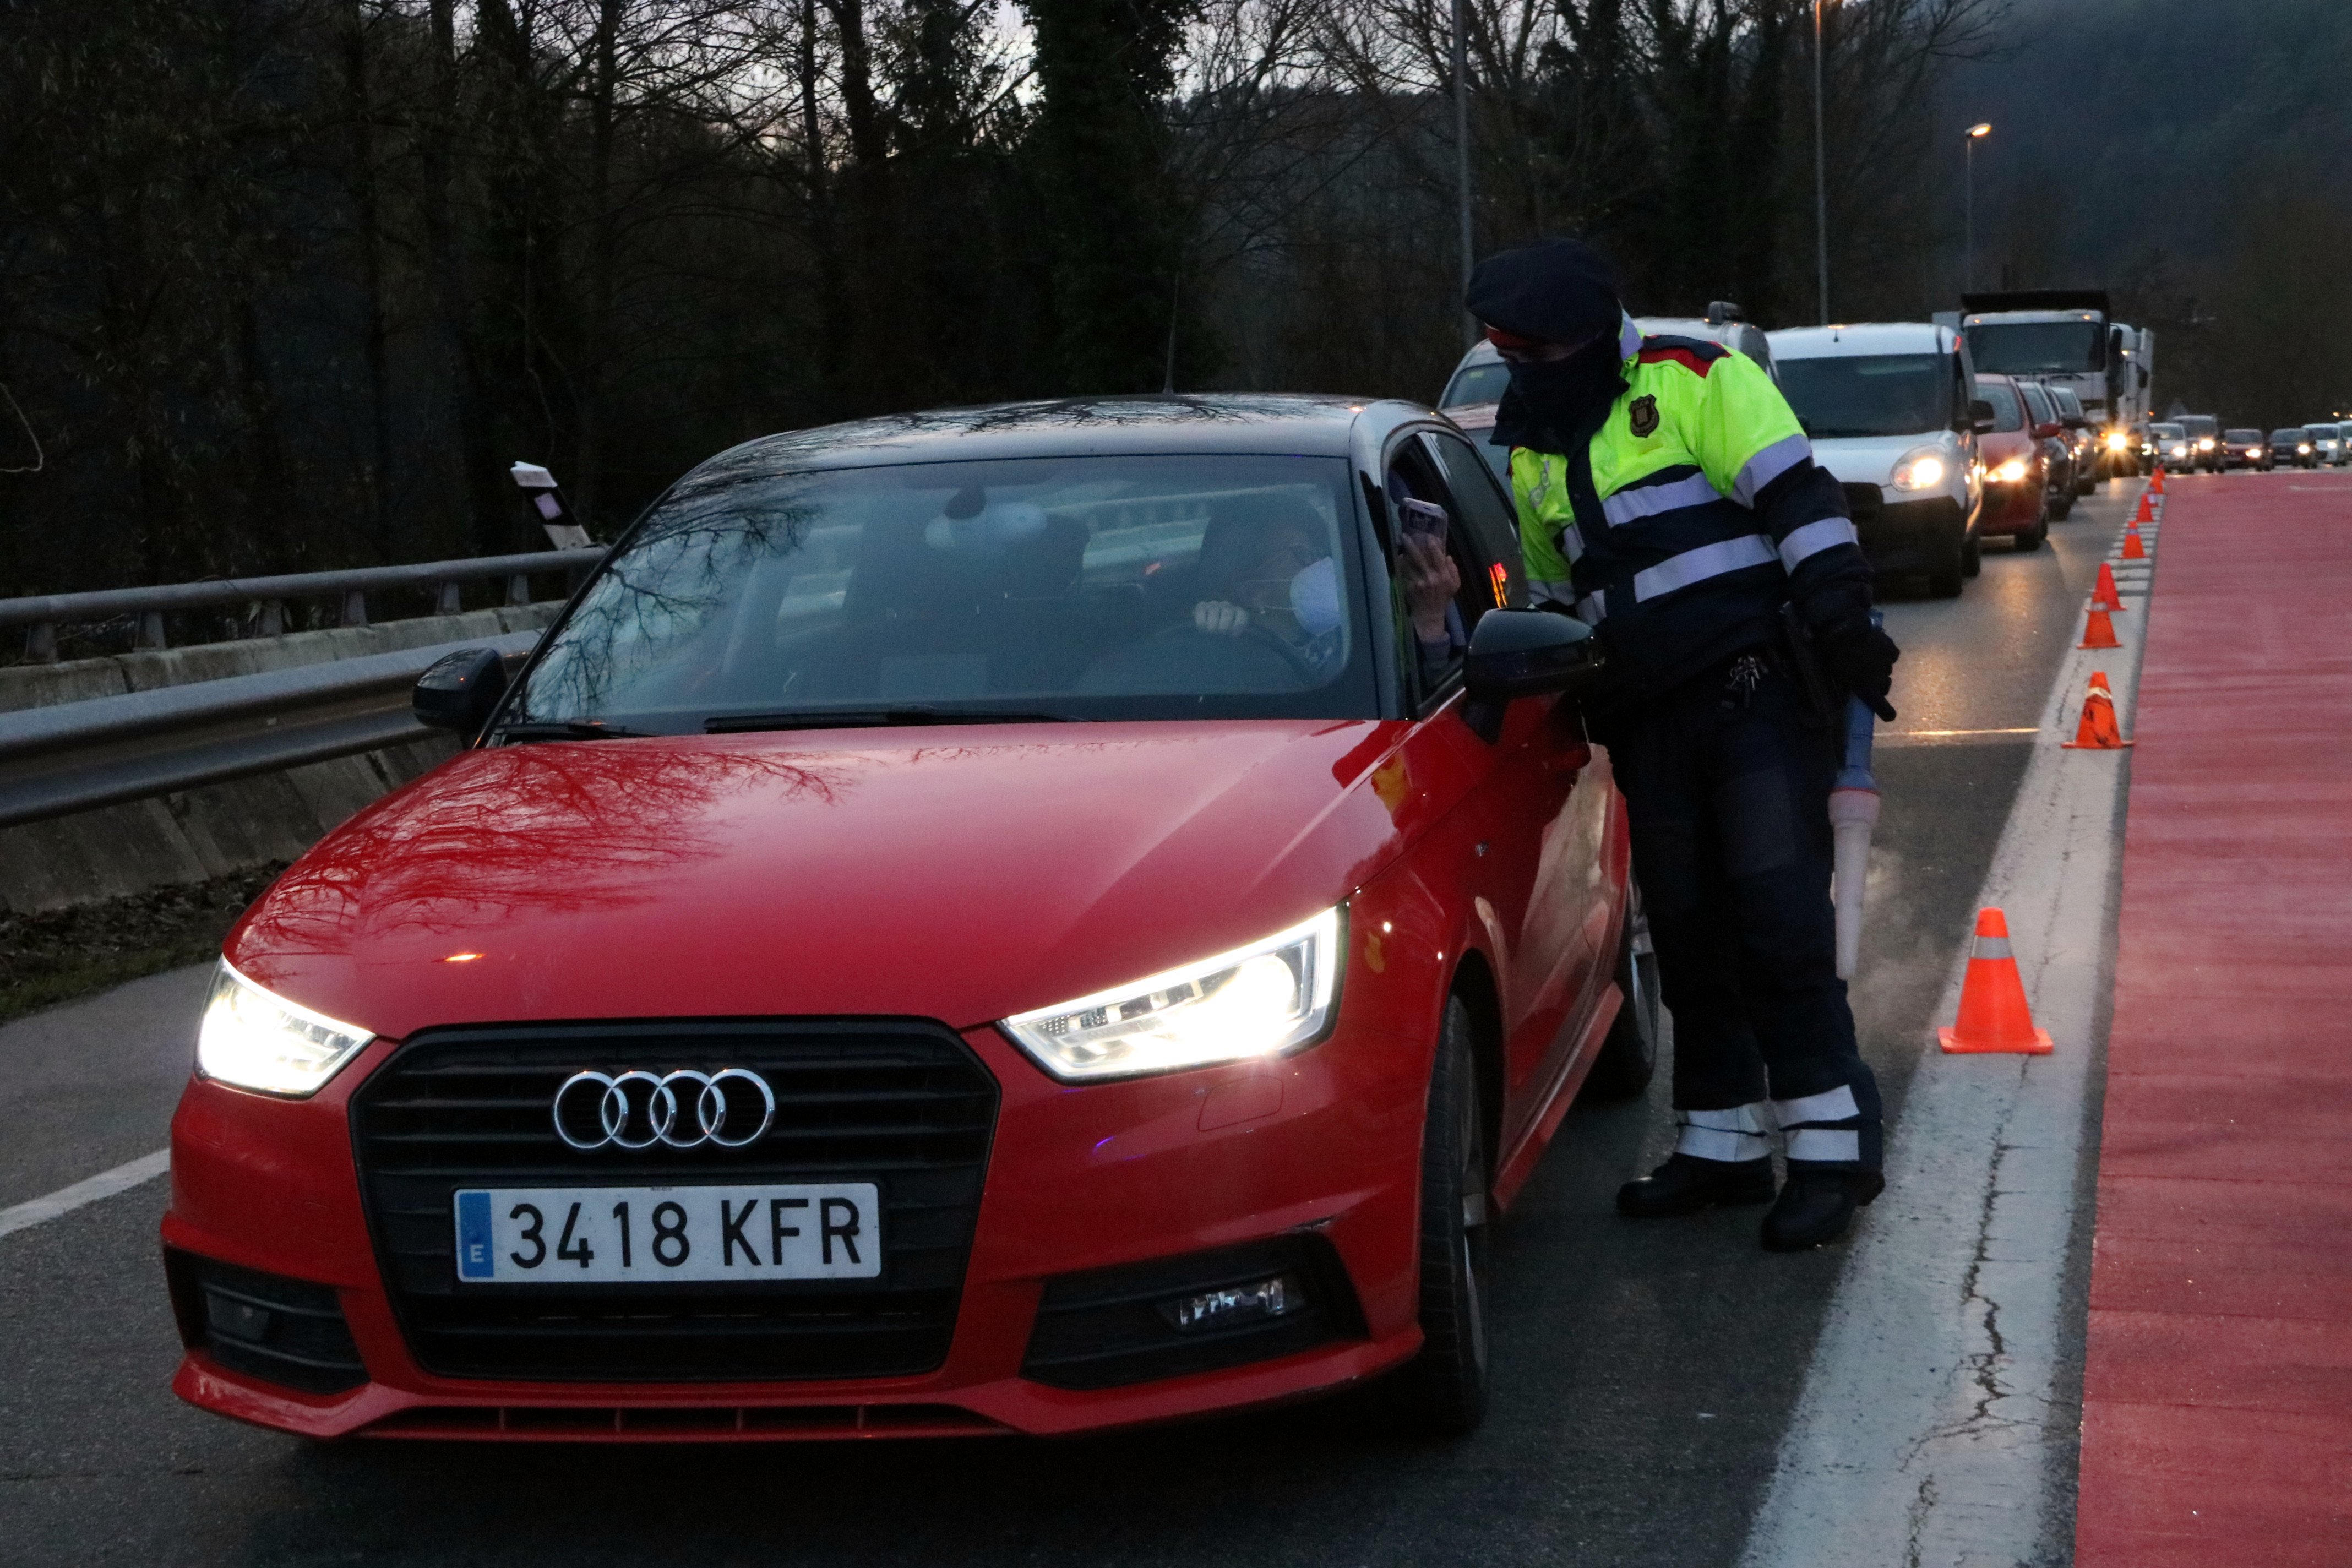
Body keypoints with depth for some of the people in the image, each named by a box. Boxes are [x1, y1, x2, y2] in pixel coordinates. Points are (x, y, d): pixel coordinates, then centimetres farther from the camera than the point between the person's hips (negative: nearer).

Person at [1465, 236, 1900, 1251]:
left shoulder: (1697, 384, -3)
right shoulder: (1533, 452, 19)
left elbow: (1801, 502, -10)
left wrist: (1841, 624, -17)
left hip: (1759, 697, -7)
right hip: (1651, 727, 7)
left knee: (1780, 919, -12)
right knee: (1688, 938, 9)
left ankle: (1831, 1147, -7)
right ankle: (1722, 1147, 19)